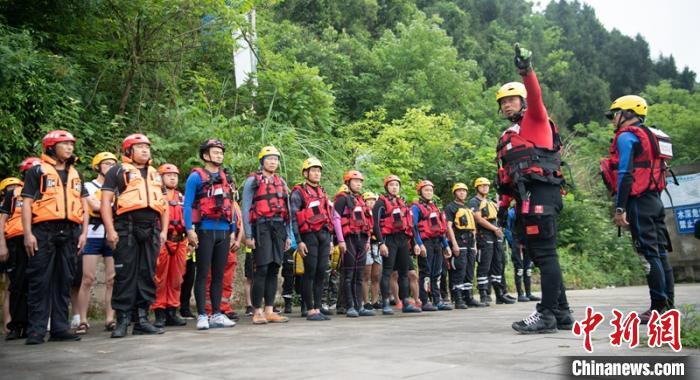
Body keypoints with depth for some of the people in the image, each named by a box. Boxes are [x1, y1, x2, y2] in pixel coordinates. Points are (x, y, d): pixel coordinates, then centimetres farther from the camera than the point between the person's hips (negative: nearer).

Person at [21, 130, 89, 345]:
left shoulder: (75, 174, 19)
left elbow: (83, 204, 17)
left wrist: (84, 232, 7)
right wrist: (28, 234, -11)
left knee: (64, 281, 6)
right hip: (44, 231, -4)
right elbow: (27, 203, -1)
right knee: (40, 281, -4)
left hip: (69, 232, 5)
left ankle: (60, 328, 11)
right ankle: (36, 330, 0)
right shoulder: (37, 171, 5)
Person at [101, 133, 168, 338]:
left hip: (151, 230, 5)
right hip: (126, 229, -5)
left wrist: (164, 230, 10)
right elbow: (106, 201, -2)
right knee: (125, 275, -5)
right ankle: (122, 320, 2)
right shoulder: (117, 171, 6)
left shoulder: (155, 175, 23)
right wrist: (110, 230, -11)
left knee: (147, 275, 5)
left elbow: (164, 204, 22)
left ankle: (142, 319, 11)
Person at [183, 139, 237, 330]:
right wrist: (189, 230, -15)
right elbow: (187, 205, -6)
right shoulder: (196, 177, 0)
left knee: (219, 274, 8)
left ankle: (217, 314, 14)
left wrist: (233, 231, 12)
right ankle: (202, 316, 2)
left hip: (224, 231, 5)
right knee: (202, 274, -1)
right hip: (205, 231, -5)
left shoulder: (226, 178, 16)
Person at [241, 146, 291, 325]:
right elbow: (245, 209, -4)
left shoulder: (281, 182, 18)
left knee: (274, 270, 5)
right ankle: (257, 312, -2)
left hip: (279, 228, 6)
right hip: (261, 227, -5)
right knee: (261, 269, -8)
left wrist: (288, 235, 13)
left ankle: (269, 311, 10)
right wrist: (248, 235, -11)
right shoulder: (253, 180, 2)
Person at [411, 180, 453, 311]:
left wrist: (446, 245, 18)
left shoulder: (435, 207, 21)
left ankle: (437, 300, 14)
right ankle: (425, 302, -1)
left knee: (437, 273, 9)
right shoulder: (416, 207, -3)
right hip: (426, 243, -7)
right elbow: (414, 227, -12)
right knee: (425, 273, -5)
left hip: (437, 243, 7)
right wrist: (420, 245, -21)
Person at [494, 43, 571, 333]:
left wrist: (526, 71, -33)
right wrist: (504, 204, 17)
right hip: (526, 198, 9)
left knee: (544, 253, -10)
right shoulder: (508, 137, 28)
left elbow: (535, 97, -16)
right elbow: (507, 175, 26)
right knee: (539, 255, 9)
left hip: (540, 194, -9)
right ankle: (561, 313, 15)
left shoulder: (535, 119, 7)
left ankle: (547, 314, -9)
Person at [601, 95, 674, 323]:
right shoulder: (650, 136, 22)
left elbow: (625, 174, -16)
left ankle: (658, 308, -9)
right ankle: (668, 304, 12)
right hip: (655, 200, 9)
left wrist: (620, 208, -19)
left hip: (639, 201, -9)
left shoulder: (627, 136, -7)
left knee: (649, 253, -9)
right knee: (660, 252, 9)